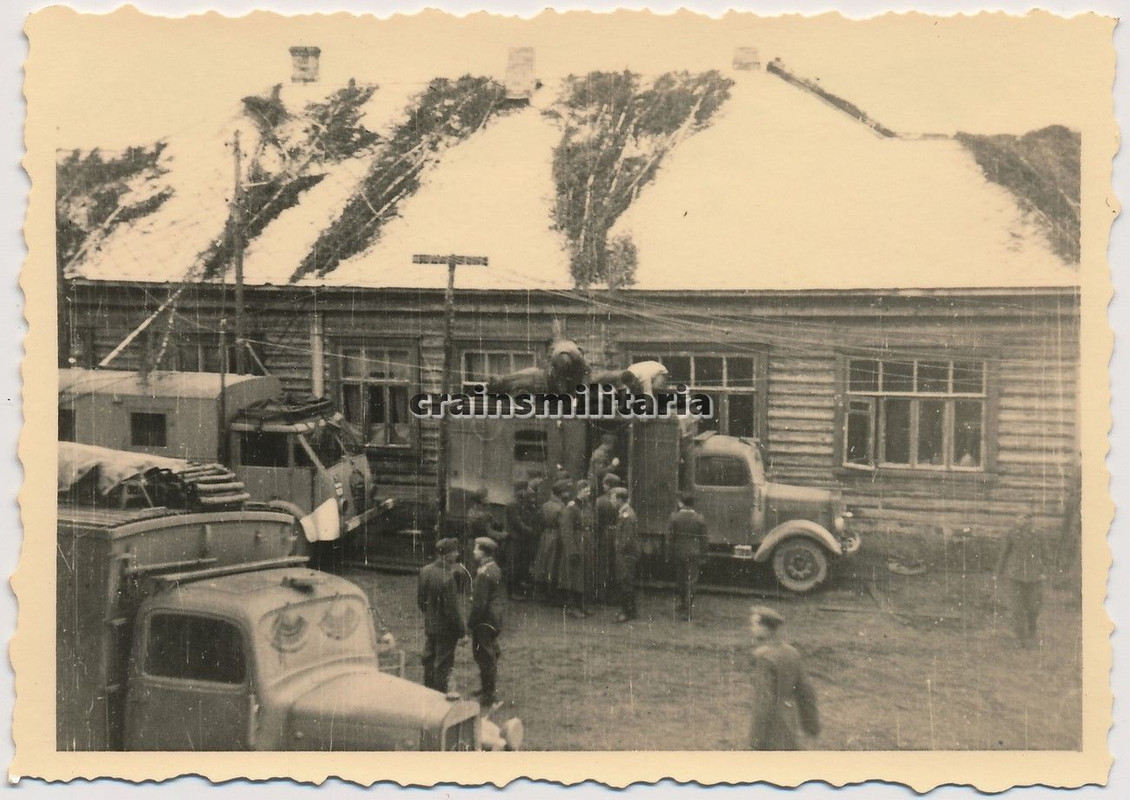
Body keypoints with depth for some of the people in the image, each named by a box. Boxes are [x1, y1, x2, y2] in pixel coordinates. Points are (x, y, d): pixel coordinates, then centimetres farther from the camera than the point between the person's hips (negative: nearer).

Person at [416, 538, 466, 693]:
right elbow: (451, 610, -23)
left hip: (429, 626, 8)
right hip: (446, 629, -8)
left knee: (429, 662, 20)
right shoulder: (447, 578, -27)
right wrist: (462, 632, -13)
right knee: (443, 666, 6)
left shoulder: (424, 571, -3)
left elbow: (420, 600, 7)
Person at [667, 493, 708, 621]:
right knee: (691, 582, 2)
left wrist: (670, 554, 5)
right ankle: (687, 611, 0)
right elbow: (703, 539, -4)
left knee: (681, 580, 19)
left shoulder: (674, 518, -6)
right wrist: (703, 556, 4)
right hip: (694, 554, -1)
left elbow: (669, 538, -3)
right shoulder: (700, 519, -6)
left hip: (678, 553, 2)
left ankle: (682, 604, 29)